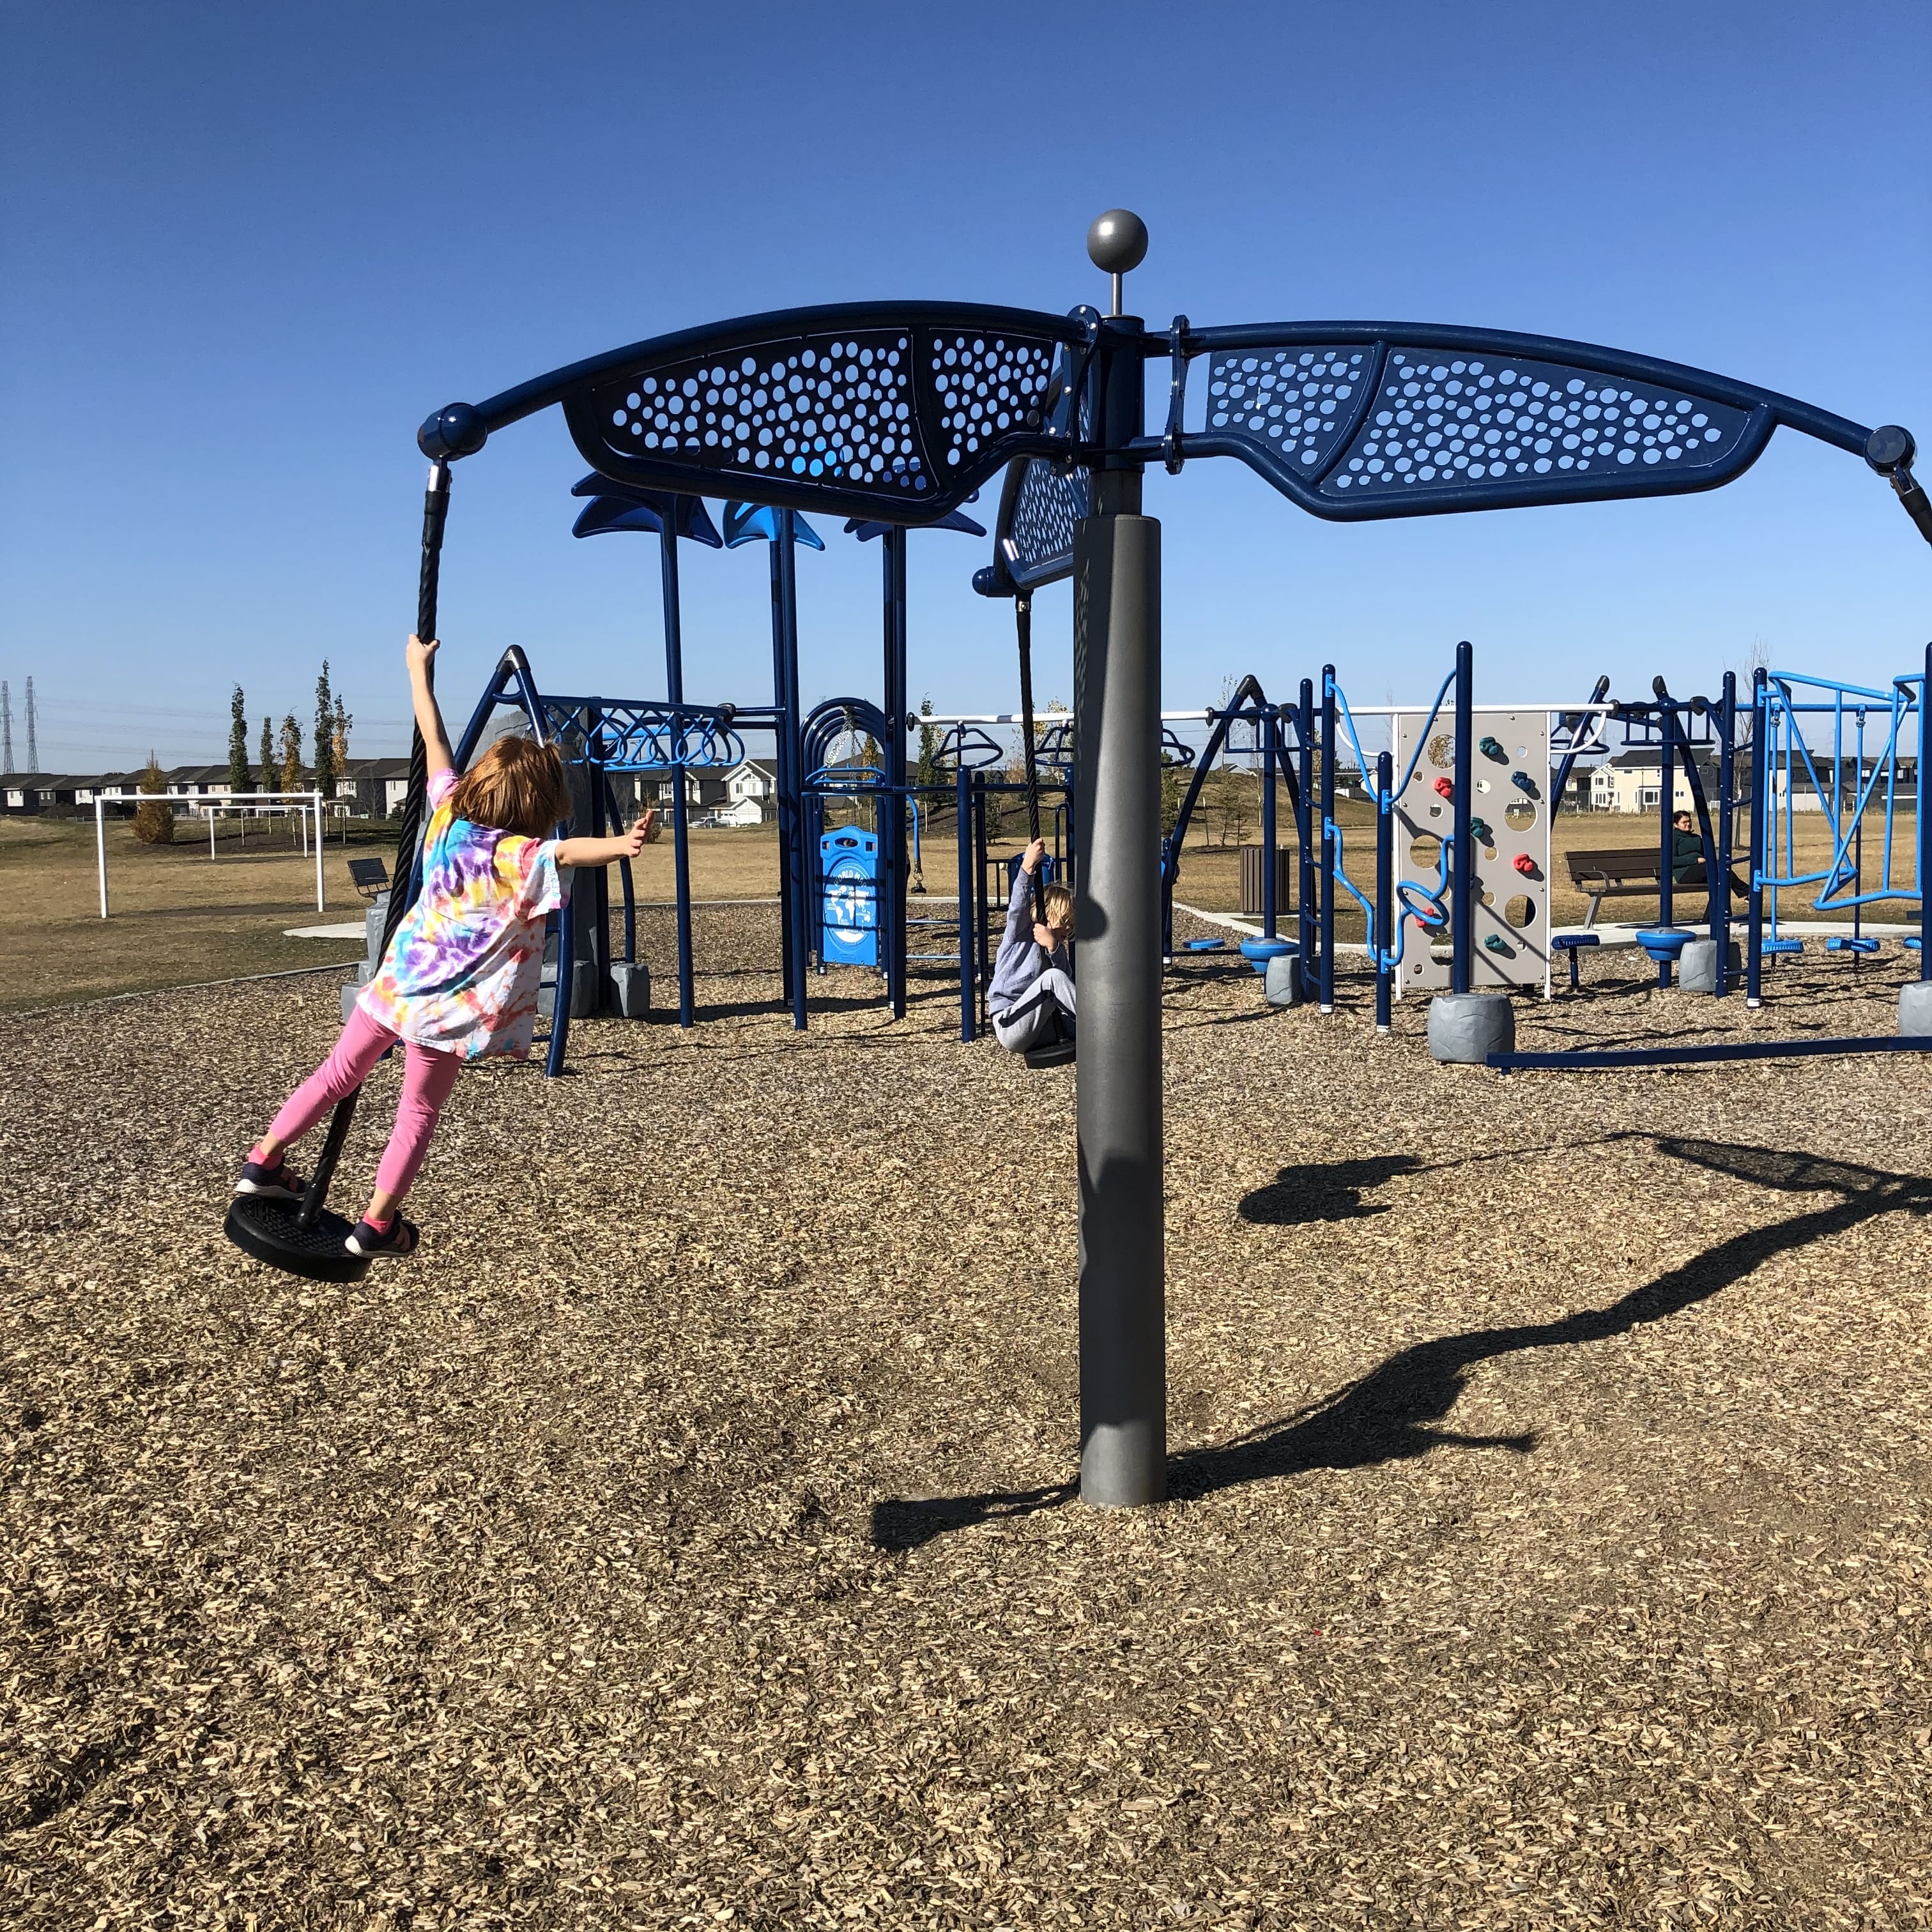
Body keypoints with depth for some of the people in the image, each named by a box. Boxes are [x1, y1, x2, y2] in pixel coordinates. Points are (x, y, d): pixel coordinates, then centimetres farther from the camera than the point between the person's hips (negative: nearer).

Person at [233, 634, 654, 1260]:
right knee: (419, 1113, 11)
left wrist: (418, 668, 19)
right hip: (448, 1007, -5)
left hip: (396, 979, 5)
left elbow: (434, 737, 8)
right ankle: (376, 1226, 13)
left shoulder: (448, 813, -3)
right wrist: (619, 845, -61)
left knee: (340, 1072, 23)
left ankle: (263, 1161, 36)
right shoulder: (521, 857, -20)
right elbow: (568, 851, -42)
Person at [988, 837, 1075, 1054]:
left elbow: (1066, 983, -1)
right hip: (1011, 1028, -7)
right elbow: (1017, 908, -19)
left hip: (1040, 1031, 7)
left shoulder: (1057, 948, 18)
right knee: (1053, 977, -27)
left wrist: (1053, 947, -18)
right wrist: (1027, 867, -34)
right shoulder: (1020, 935, 2)